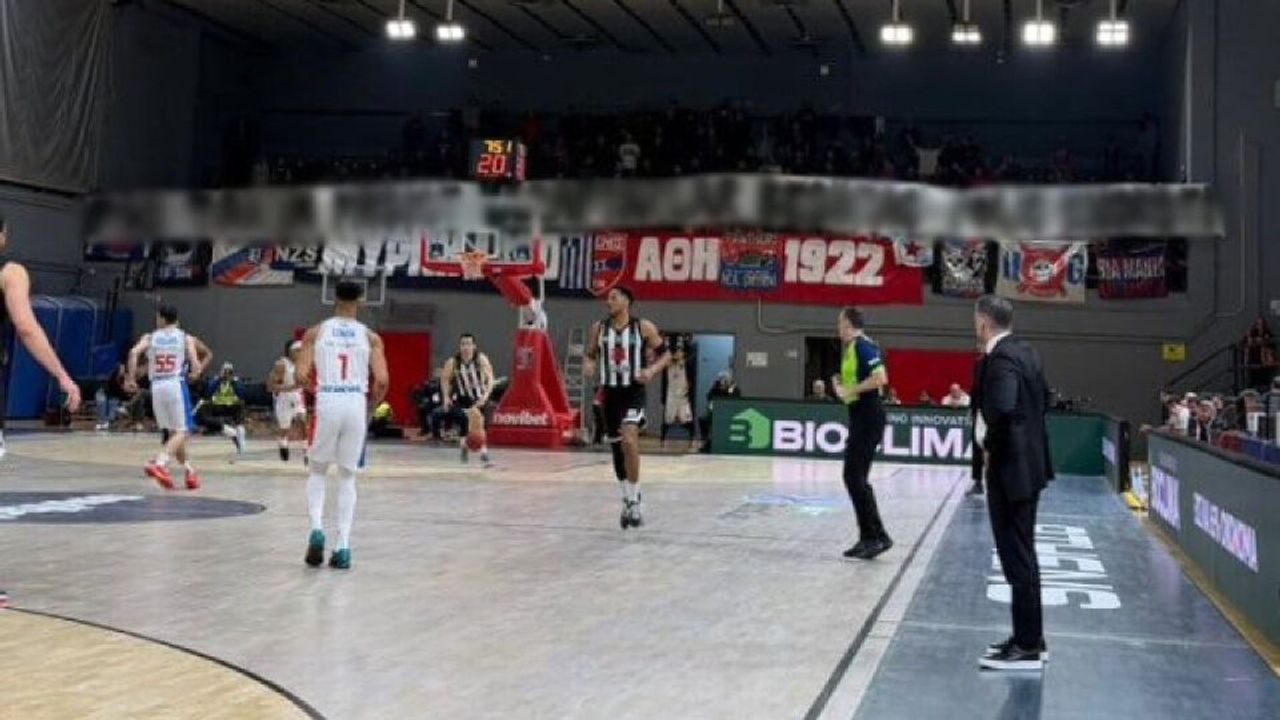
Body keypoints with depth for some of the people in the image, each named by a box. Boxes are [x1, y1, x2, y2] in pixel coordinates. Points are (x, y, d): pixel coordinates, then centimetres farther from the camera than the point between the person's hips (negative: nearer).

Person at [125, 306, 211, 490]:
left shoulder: (150, 337, 10)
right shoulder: (186, 338, 7)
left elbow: (134, 352, -8)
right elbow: (195, 365, -5)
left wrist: (131, 379, -3)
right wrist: (197, 371, 16)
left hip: (157, 387, 3)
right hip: (176, 385, -3)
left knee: (173, 432, 17)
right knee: (181, 432, -3)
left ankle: (189, 470, 23)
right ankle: (159, 463, -27)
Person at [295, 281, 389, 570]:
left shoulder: (316, 332, 5)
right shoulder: (370, 337, 6)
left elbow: (302, 375, -3)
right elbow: (382, 380, -4)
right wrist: (371, 405, 13)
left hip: (326, 405, 0)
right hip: (356, 405, 1)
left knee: (318, 471, 18)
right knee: (347, 477, 12)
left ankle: (317, 528, -3)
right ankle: (343, 546, 7)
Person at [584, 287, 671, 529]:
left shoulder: (644, 327, -5)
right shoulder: (599, 328, 5)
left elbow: (666, 355, 2)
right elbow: (591, 355, 16)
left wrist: (652, 370, -17)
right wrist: (590, 365, -7)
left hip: (634, 391, -4)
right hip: (609, 392, 4)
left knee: (629, 439, -25)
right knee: (616, 448, 10)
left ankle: (634, 501, -15)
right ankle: (629, 502, 27)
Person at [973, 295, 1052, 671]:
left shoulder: (1001, 358, -18)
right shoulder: (1026, 352, 11)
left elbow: (1002, 409, -31)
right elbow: (1043, 400, 20)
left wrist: (990, 446, -15)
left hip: (1011, 468, -10)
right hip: (1028, 463, 10)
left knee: (1017, 558, -3)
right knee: (1022, 556, 17)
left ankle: (1027, 647, 4)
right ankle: (1028, 638, 25)